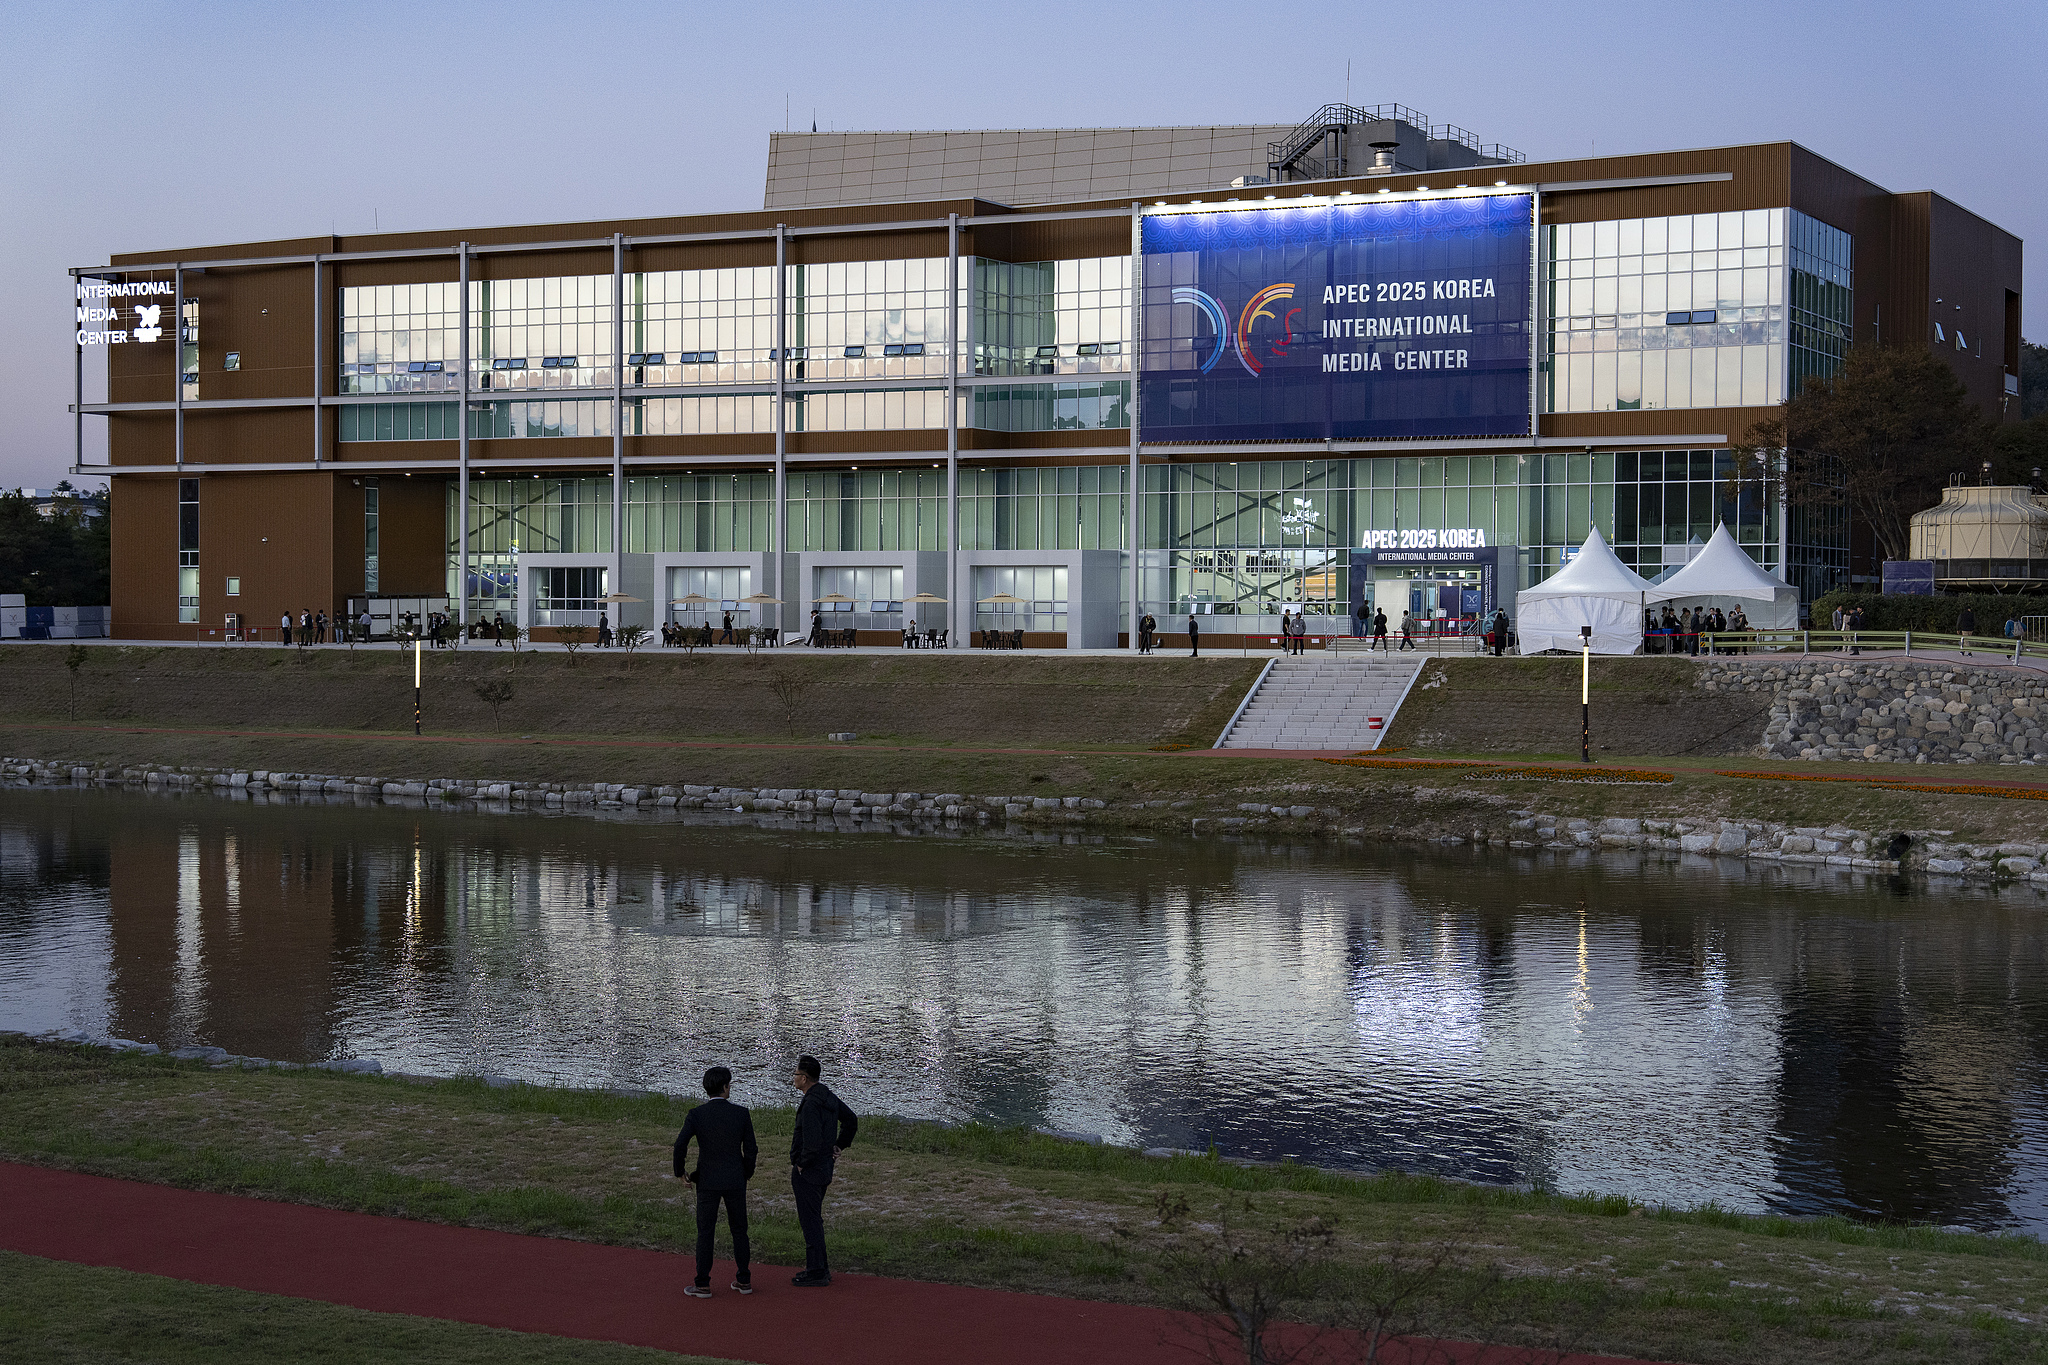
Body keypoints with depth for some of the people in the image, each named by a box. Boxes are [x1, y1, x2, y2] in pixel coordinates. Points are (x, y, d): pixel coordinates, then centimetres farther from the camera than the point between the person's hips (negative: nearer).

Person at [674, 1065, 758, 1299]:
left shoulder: (696, 1114, -9)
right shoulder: (741, 1113, -6)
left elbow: (680, 1144, -20)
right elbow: (751, 1149, -2)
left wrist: (679, 1172, -4)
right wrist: (747, 1173, 15)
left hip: (708, 1182, -1)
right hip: (735, 1181, 1)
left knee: (705, 1232, 6)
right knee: (739, 1230, 15)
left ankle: (703, 1285, 6)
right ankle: (744, 1280, 18)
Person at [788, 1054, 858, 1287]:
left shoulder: (811, 1104, -23)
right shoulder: (829, 1098, 8)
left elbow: (813, 1141, -31)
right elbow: (852, 1120, 22)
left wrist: (802, 1163, -17)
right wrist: (839, 1146, 19)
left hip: (807, 1172, -10)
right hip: (824, 1168, 10)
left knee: (810, 1221, -3)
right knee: (814, 1219, 19)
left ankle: (816, 1274, 1)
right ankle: (821, 1268, 26)